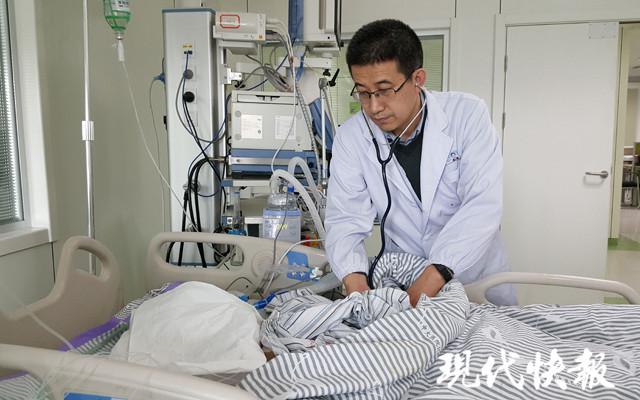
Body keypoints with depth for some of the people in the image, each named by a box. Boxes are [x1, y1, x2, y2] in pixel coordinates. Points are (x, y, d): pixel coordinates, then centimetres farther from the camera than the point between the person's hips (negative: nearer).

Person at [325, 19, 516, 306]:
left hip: (475, 276, 0)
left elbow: (482, 206, -19)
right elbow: (346, 219, -9)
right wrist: (355, 280, -29)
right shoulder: (351, 138, -6)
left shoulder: (467, 115, -11)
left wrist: (432, 278, -31)